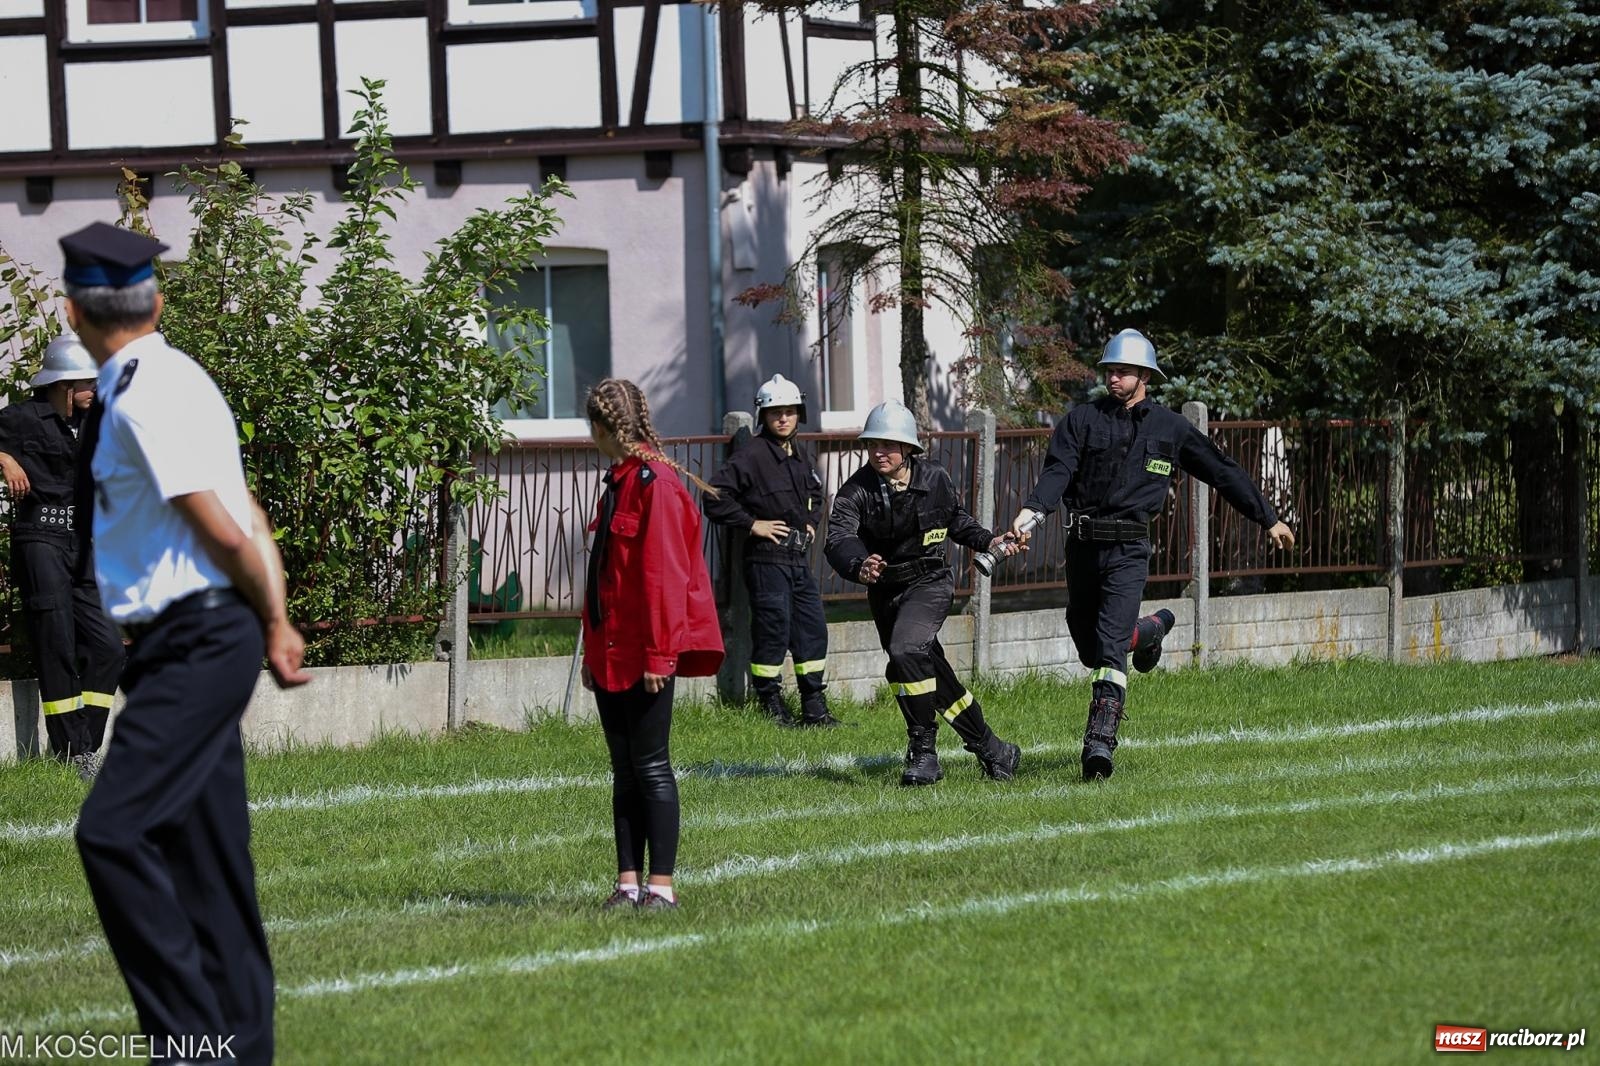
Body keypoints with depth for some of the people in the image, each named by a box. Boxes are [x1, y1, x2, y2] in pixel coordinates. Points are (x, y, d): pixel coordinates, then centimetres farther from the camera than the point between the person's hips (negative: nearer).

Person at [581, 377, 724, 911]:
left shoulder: (654, 483, -14)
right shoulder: (617, 482, 15)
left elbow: (664, 574, -19)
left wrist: (659, 653, -21)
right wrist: (592, 653, 19)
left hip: (645, 656, -9)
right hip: (611, 654, 9)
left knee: (650, 767, -5)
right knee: (625, 769, 9)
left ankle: (661, 886, -2)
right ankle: (629, 883, 12)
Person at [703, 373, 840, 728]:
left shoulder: (800, 454, 13)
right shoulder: (752, 455, -12)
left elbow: (815, 493, 33)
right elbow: (715, 498, -17)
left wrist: (812, 522, 16)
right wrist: (753, 524, -14)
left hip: (798, 558, 8)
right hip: (767, 559, -8)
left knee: (813, 628, 9)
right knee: (773, 631, -4)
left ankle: (814, 708, 17)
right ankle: (772, 707, 5)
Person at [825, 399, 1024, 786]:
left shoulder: (934, 479, -8)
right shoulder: (856, 490, -13)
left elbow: (956, 519, 15)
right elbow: (838, 539, -31)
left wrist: (988, 542, 1)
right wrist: (858, 566, -51)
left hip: (929, 582, -3)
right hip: (885, 590, 3)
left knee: (905, 650, -29)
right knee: (933, 673, 12)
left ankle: (923, 751, -20)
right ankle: (992, 750, 30)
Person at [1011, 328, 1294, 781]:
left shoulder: (1170, 428, 7)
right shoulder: (1082, 420, 5)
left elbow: (1223, 472, 14)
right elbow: (1058, 471, -9)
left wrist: (1269, 519, 17)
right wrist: (1030, 510, -29)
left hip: (1128, 548, -2)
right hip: (1082, 544, 2)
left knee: (1109, 648, -16)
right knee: (1088, 649, 13)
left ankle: (1100, 743, -20)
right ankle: (1151, 630, 44)